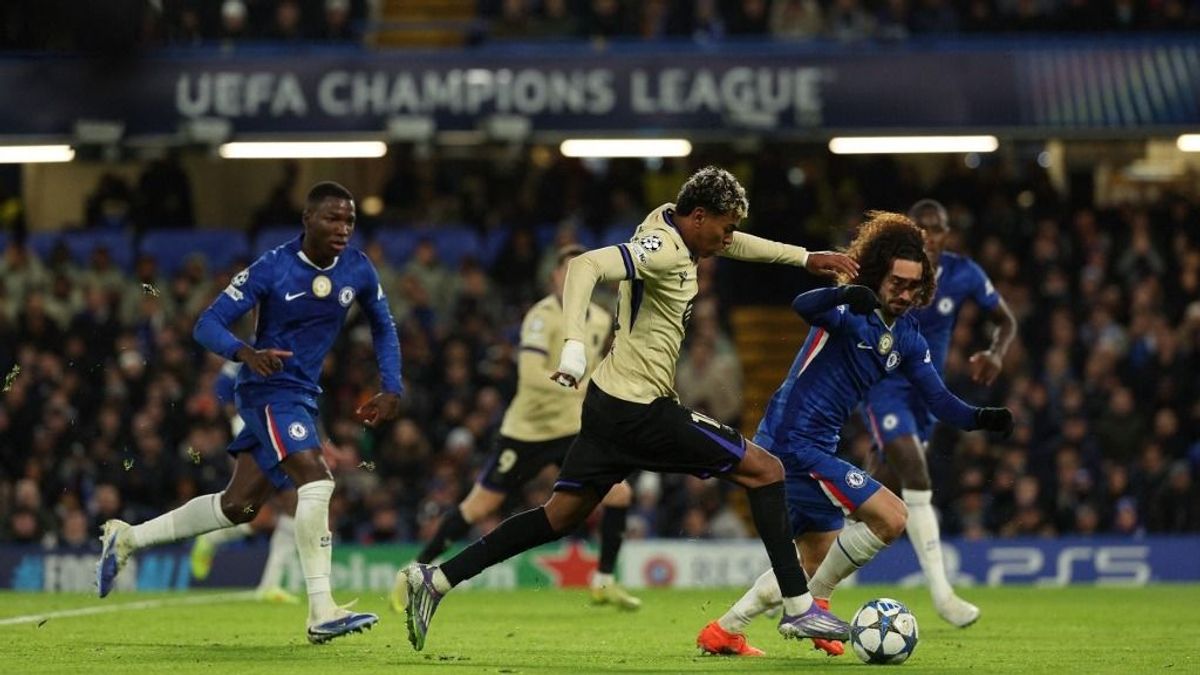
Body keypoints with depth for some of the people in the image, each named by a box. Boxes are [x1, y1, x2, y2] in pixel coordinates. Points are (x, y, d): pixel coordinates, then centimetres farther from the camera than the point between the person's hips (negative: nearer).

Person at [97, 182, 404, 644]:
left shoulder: (358, 271, -1)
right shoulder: (271, 269, -16)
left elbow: (383, 327, 16)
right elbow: (208, 325, -16)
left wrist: (392, 389, 4)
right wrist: (246, 353, -36)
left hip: (302, 396, 7)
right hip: (268, 387, -7)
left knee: (238, 506, 12)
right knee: (315, 480, -25)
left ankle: (127, 538, 28)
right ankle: (322, 614, -24)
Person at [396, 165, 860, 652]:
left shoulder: (668, 221, 9)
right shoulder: (664, 250, -19)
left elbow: (733, 243, 28)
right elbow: (586, 265, -33)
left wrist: (804, 257, 29)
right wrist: (575, 346, -43)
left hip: (612, 403, 10)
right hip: (643, 409, -10)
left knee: (560, 517, 13)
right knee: (765, 471, -1)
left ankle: (434, 580, 8)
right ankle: (798, 609, 0)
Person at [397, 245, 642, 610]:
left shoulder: (601, 320, 3)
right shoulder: (542, 316, -18)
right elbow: (531, 375, -32)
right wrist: (579, 387, -41)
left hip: (573, 429, 6)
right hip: (528, 429, -6)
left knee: (619, 494, -8)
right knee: (478, 506, -1)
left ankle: (604, 583, 6)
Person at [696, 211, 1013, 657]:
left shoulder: (906, 336, 10)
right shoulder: (852, 312, -15)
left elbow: (939, 401, 8)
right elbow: (803, 306, -38)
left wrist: (982, 418, -10)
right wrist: (845, 296, -58)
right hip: (796, 442, -10)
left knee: (817, 562, 21)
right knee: (891, 518, -18)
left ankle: (723, 632, 26)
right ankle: (814, 604, -3)